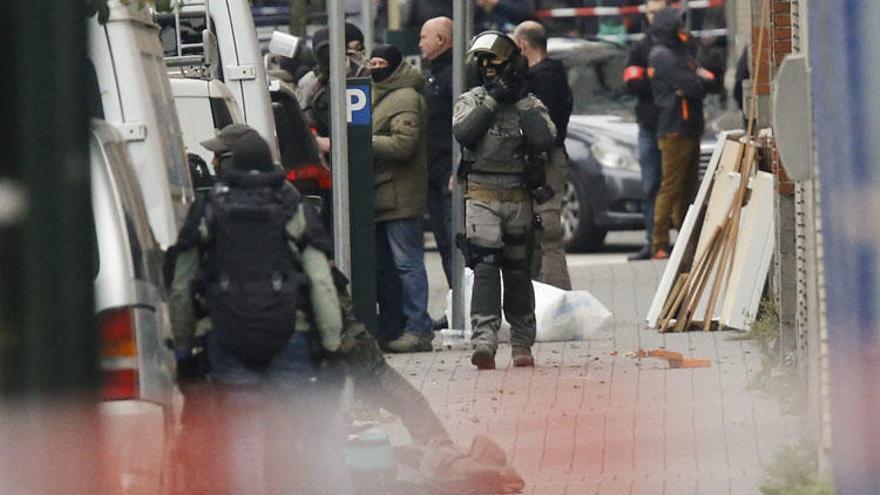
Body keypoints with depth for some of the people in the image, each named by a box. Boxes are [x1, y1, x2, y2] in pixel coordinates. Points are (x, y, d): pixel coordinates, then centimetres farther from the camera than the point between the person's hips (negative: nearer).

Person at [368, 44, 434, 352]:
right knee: (383, 266, 13)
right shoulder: (379, 96, 21)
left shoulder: (405, 99, -11)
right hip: (380, 197, 10)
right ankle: (391, 329, 18)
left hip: (400, 196, -10)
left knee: (407, 263, -9)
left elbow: (403, 144, -21)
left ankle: (417, 329, -7)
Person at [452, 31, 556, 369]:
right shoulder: (472, 100, 6)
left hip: (519, 199, 2)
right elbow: (462, 132, -13)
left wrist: (521, 100, -9)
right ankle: (484, 341, -26)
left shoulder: (530, 104, 7)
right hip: (482, 197, -2)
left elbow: (545, 139, -11)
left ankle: (522, 345, 21)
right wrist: (492, 100, -12)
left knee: (518, 273, 10)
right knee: (485, 267, -17)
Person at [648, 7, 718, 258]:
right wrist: (702, 81, 2)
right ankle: (659, 244, -7)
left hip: (690, 131, 9)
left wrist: (699, 81, -6)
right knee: (670, 187, -9)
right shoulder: (662, 56, -9)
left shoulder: (681, 53, 20)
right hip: (674, 131, -9)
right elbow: (691, 86, -18)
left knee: (688, 188, 11)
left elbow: (711, 82, 14)